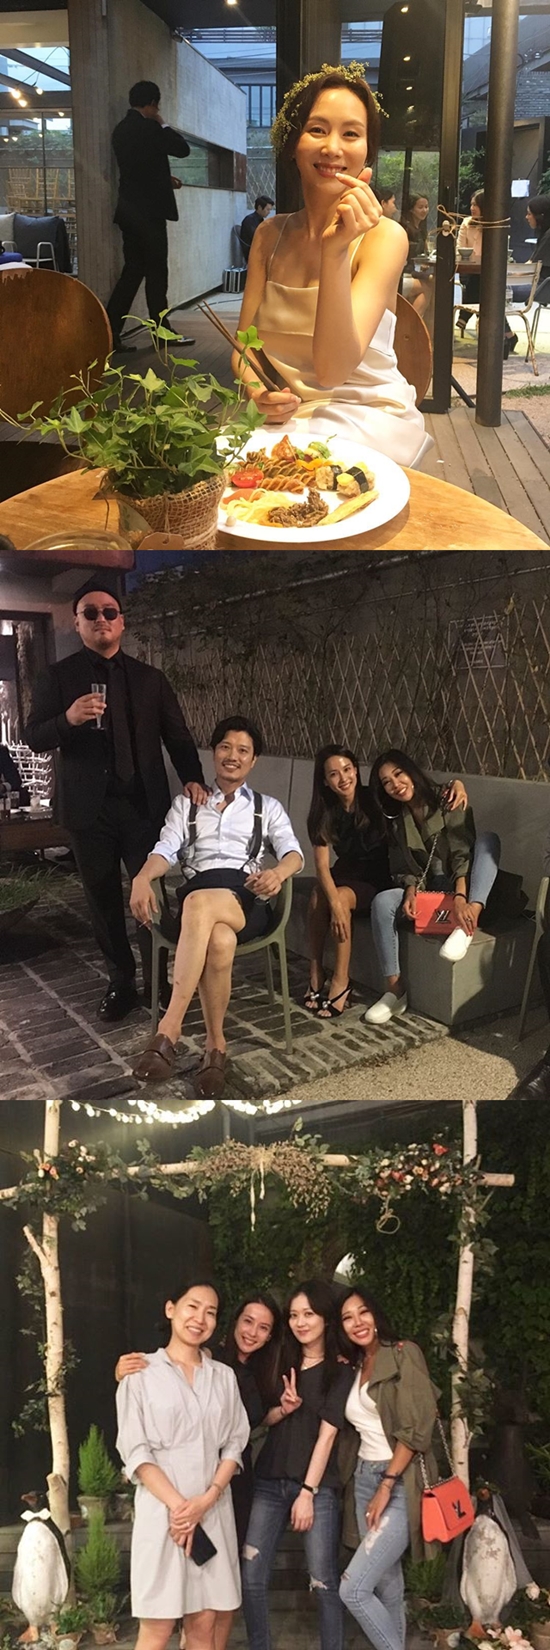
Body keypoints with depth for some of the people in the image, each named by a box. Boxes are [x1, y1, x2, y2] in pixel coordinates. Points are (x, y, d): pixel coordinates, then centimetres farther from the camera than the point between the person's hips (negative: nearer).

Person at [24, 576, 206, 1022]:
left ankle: (157, 982, 15)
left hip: (144, 804, 0)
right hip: (89, 808, 0)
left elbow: (177, 735, 9)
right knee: (104, 901, 10)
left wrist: (192, 778, -7)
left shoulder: (150, 678, 8)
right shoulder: (58, 677, 3)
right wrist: (68, 719, -21)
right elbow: (33, 738, -1)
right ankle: (120, 982, 25)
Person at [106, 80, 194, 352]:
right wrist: (162, 124, 3)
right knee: (156, 271, 0)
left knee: (133, 270, 9)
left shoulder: (122, 128, 13)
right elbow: (183, 149, -8)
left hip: (129, 209, 8)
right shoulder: (148, 127, -14)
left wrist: (166, 180, 27)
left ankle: (109, 331, 3)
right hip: (148, 210, -8)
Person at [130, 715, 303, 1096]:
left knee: (200, 902, -40)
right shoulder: (186, 804, 25)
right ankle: (216, 1044, -29)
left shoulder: (268, 807, 24)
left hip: (246, 898, -1)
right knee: (220, 941, -39)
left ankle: (170, 1027, -40)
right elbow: (165, 850, 8)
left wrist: (278, 873, -19)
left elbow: (294, 853, 8)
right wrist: (142, 878, -16)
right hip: (197, 895, 1)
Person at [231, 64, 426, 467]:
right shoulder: (270, 235, 6)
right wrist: (256, 388, -17)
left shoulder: (383, 236, -9)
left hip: (365, 415, -4)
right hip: (282, 414, 4)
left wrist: (335, 253, -31)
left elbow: (332, 371, -19)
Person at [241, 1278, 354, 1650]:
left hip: (318, 1485, -4)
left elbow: (327, 1434, -7)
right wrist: (282, 1409, -2)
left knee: (324, 1581, -1)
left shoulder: (340, 1371, 0)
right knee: (252, 1577, 0)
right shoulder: (282, 1364, 13)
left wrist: (308, 1491, -12)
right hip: (270, 1481, 4)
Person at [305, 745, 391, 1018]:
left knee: (341, 896, -30)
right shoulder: (324, 814, -8)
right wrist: (334, 904, -33)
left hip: (378, 878, -3)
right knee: (318, 896, -28)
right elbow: (322, 864, -17)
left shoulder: (375, 801, -14)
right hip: (346, 873, 3)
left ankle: (341, 981, -24)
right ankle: (316, 972, -18)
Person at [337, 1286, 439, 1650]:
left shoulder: (403, 1354, -8)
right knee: (387, 1584, 10)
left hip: (399, 1485, -7)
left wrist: (387, 1485, -14)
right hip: (364, 1480, 7)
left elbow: (416, 1428, -14)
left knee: (353, 1589, -12)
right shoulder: (355, 1368, 14)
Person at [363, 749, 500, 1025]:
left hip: (463, 887, -3)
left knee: (487, 838, -29)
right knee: (382, 903, -25)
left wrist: (460, 898, -34)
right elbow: (403, 868, 6)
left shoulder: (448, 801, -9)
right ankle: (395, 990, -23)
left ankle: (470, 919, -46)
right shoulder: (396, 820, 8)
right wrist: (410, 892, -18)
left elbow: (462, 853, -19)